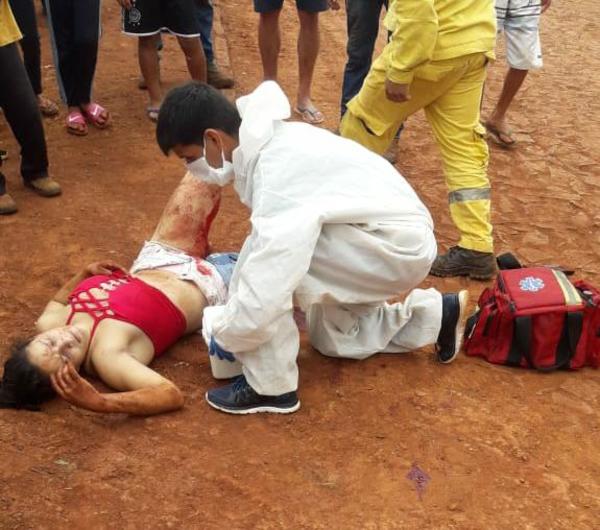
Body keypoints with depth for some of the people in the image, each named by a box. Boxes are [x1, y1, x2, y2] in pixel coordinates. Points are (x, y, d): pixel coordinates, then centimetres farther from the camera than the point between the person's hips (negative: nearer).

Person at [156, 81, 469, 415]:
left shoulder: (278, 176, -31)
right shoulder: (270, 141, -2)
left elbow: (265, 293, -33)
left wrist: (223, 333, -14)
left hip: (398, 247, -10)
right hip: (400, 236, 10)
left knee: (264, 261, -22)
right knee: (332, 338, 24)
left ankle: (270, 386, -8)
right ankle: (436, 315, 32)